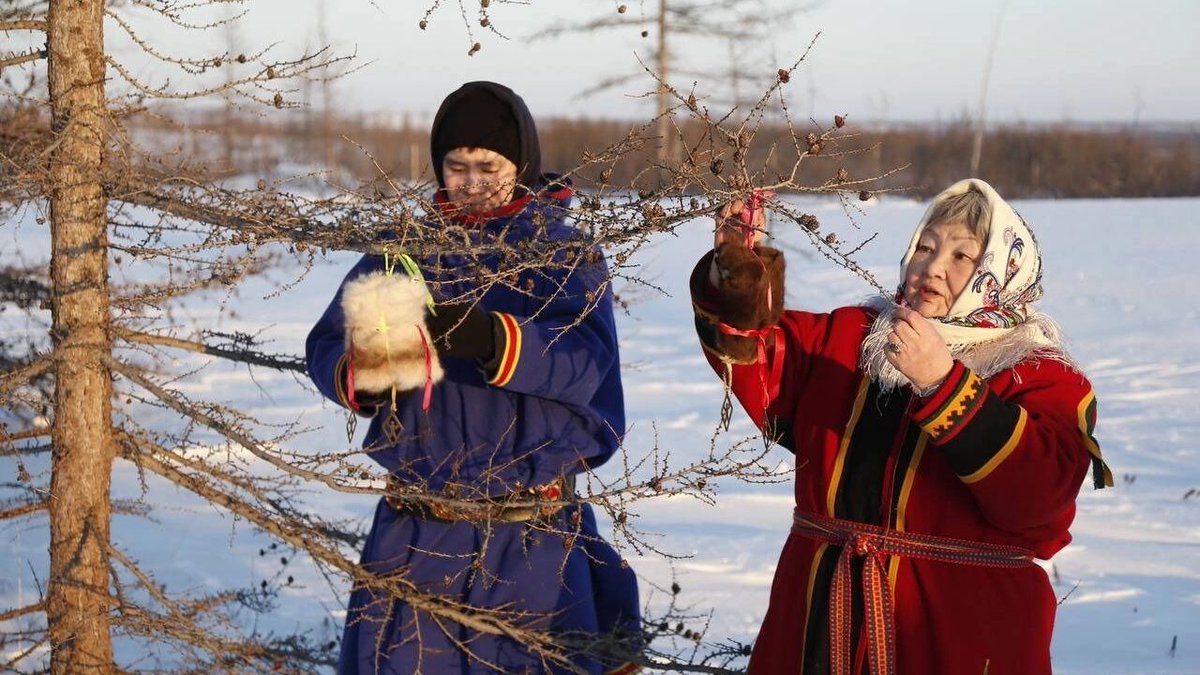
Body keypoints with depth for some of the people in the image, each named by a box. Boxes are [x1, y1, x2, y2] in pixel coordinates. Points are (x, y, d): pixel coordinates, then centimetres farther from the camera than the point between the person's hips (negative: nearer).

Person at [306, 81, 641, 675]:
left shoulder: (566, 254, 0)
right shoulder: (405, 248, 7)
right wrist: (360, 377, -22)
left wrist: (492, 340, -34)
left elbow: (585, 361, -17)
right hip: (415, 536, 2)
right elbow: (324, 346, 0)